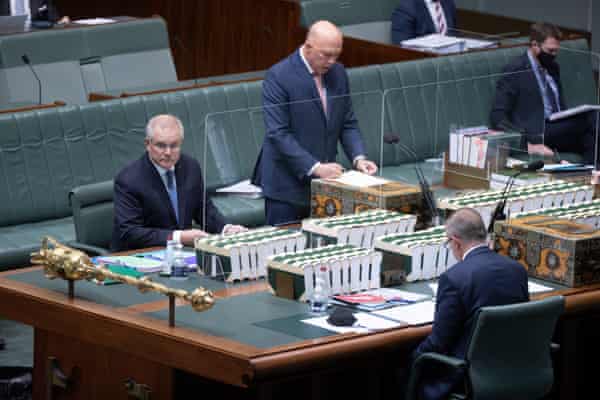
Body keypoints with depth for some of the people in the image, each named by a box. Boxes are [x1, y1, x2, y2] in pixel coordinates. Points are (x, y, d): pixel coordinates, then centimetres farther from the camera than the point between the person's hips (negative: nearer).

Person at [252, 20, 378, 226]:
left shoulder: (338, 73, 6)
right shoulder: (278, 76, -14)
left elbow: (348, 124, 11)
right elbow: (278, 134, -18)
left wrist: (358, 158, -6)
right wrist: (314, 167, -25)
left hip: (325, 182, 5)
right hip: (288, 184, -5)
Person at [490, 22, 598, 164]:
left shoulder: (553, 66, 19)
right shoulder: (515, 69, -5)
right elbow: (498, 116, -9)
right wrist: (527, 142, -23)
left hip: (559, 130, 7)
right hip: (536, 133, -7)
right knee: (591, 119, -28)